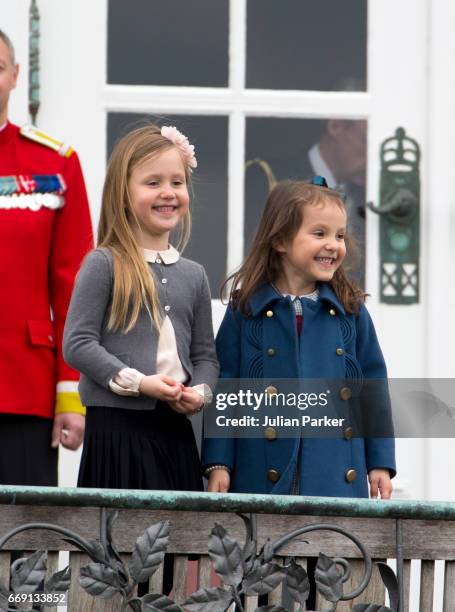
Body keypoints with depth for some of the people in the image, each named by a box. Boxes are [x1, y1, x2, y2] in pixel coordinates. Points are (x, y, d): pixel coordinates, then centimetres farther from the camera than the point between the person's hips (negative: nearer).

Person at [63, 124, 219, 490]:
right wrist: (138, 383, -16)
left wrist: (200, 392, -4)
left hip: (176, 427, 5)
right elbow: (78, 344, -8)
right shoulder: (105, 265, -3)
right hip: (117, 424, -5)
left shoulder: (194, 275, 15)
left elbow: (205, 353, 18)